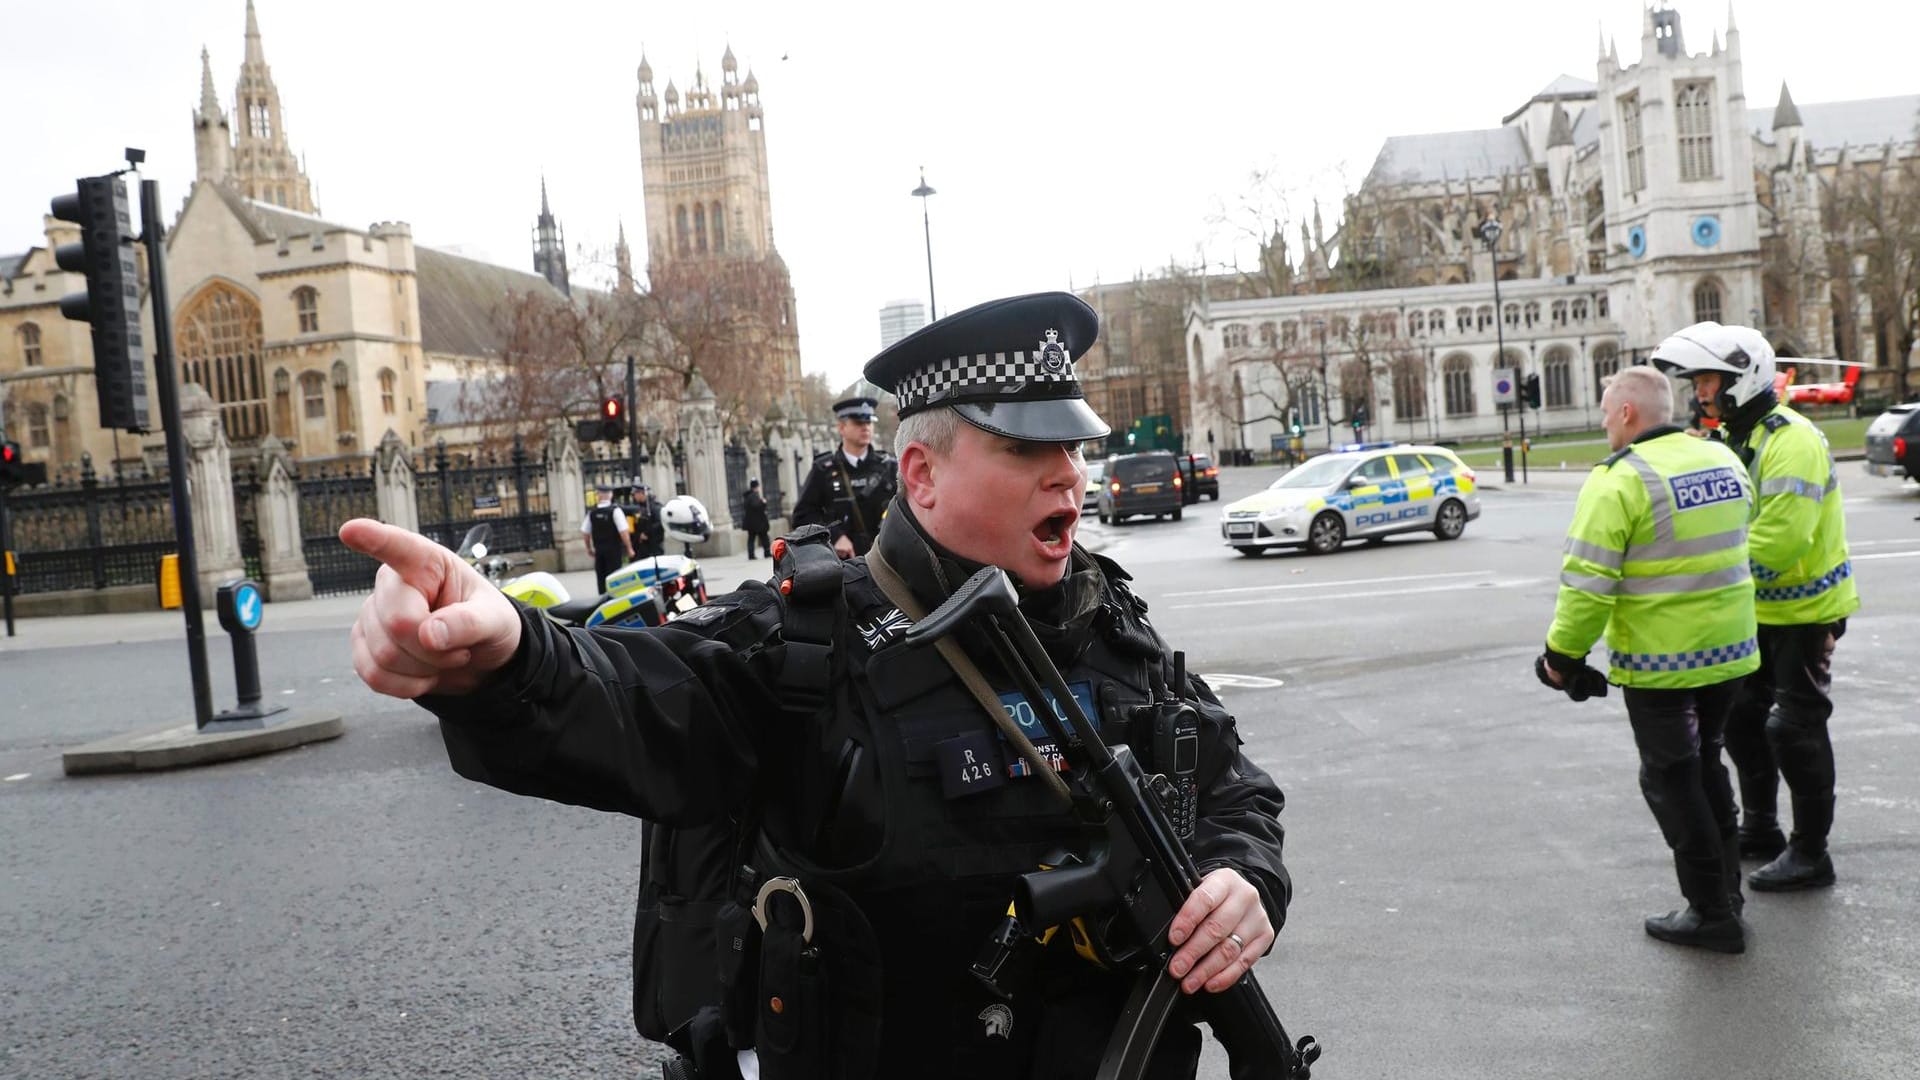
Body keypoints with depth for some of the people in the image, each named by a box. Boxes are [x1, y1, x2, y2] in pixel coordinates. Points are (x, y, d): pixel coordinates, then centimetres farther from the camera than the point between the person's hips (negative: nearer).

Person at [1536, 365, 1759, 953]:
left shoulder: (1619, 480, -18)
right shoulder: (1723, 460, 7)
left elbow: (1587, 582, -21)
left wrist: (1562, 653, -11)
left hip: (1660, 661, -7)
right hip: (1730, 651, 8)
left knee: (1671, 779, 6)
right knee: (1705, 762, 24)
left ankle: (1711, 912, 11)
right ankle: (1725, 887, 33)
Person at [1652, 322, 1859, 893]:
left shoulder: (1791, 440, -23)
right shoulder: (1735, 438, 9)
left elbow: (1780, 539, -31)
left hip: (1804, 609, -9)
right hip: (1759, 610, 9)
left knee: (1795, 726, -4)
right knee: (1741, 714, 15)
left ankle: (1810, 852, 9)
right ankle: (1759, 829, 31)